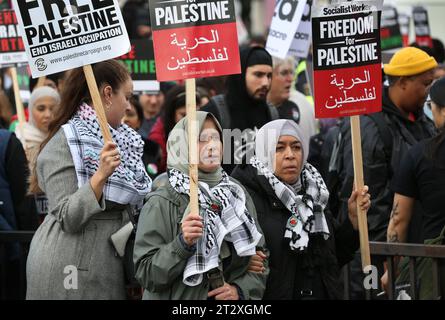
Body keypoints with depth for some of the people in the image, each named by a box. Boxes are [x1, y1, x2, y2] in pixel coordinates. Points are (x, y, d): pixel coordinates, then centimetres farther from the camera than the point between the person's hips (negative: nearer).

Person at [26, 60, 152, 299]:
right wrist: (101, 175, -27)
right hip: (72, 269, -8)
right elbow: (67, 217, -20)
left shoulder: (121, 139, 10)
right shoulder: (64, 142, -13)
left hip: (109, 264, 8)